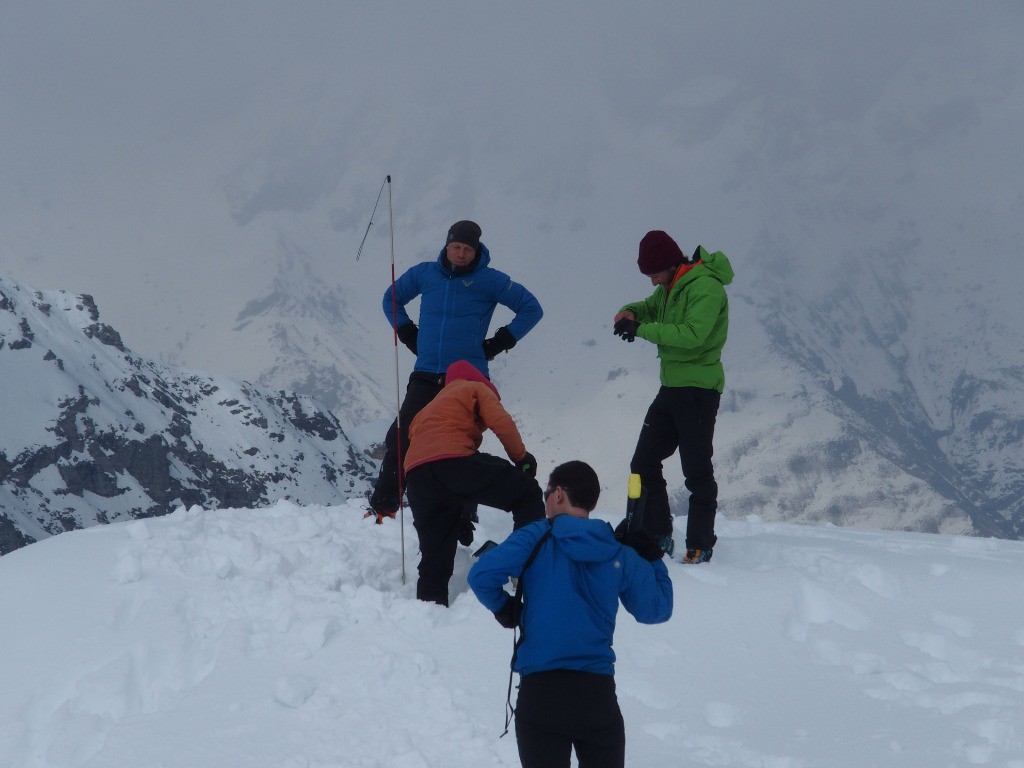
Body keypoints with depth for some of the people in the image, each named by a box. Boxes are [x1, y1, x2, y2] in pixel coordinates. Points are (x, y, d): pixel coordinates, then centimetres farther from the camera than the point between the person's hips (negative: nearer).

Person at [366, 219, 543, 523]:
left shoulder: (489, 280, -1)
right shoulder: (424, 274, 8)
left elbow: (532, 309, 5)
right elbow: (392, 298, 26)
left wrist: (498, 344, 1)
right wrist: (409, 335, 14)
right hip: (426, 376, 3)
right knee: (399, 438, -7)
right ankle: (382, 507, 0)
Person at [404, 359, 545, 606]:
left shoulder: (431, 406, 41)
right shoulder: (476, 388, 22)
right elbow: (501, 423, 2)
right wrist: (521, 457, 17)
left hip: (415, 474, 6)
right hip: (454, 461, -6)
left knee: (434, 560, 13)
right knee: (528, 494, 7)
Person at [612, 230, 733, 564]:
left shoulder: (705, 287, -18)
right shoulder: (672, 287, 11)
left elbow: (693, 334, -29)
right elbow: (652, 307, 25)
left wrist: (642, 330, -26)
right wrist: (632, 312, 0)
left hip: (699, 389, -10)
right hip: (671, 386, 10)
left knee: (696, 470, -6)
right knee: (644, 462, 10)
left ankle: (700, 545, -1)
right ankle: (656, 535, 17)